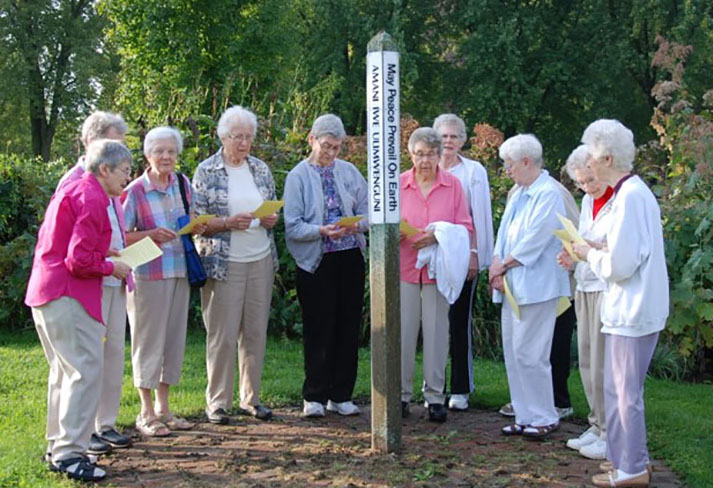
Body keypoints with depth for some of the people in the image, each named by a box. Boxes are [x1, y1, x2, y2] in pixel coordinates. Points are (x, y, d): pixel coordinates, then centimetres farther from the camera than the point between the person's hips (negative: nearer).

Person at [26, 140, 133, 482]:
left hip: (46, 293, 11)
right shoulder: (92, 198, -14)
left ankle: (58, 447, 25)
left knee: (65, 370, 17)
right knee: (86, 370, -9)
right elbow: (79, 260, -20)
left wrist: (102, 251, 16)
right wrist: (111, 267, -5)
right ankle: (69, 453, -7)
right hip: (68, 297, -11)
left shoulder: (72, 190, 19)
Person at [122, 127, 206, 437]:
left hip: (180, 271, 6)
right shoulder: (135, 191, -10)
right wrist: (151, 235, -24)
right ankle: (146, 414, 12)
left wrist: (196, 229, -2)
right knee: (148, 340, 1)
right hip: (148, 274, -6)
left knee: (174, 338, 11)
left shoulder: (183, 185, 6)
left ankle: (163, 408, 24)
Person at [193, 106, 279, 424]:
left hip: (261, 260, 4)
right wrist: (229, 222, -20)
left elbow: (274, 210, 19)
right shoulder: (206, 171, -3)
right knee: (222, 335, -3)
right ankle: (217, 402, 9)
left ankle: (251, 397, 19)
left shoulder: (261, 169, 10)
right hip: (223, 263, -4)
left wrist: (272, 219, -4)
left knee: (256, 331, 7)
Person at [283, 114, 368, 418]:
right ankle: (314, 397, 14)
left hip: (350, 258, 4)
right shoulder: (298, 176, -1)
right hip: (316, 261, -3)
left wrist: (357, 225, -14)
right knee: (319, 329, 2)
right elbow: (293, 226, -8)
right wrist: (322, 231, -24)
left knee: (348, 327, 7)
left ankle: (341, 396, 18)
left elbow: (367, 211, 8)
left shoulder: (349, 172, 8)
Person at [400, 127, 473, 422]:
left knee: (436, 332, 2)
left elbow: (465, 227, 1)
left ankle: (435, 396, 13)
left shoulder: (453, 184, 2)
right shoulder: (398, 184, 4)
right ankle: (401, 394, 13)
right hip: (404, 267, 0)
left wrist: (437, 236, -15)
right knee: (402, 331, 1)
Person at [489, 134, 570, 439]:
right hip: (513, 285, 9)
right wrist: (497, 266, -3)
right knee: (513, 352, 11)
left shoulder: (549, 193, -12)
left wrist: (503, 266, -9)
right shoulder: (518, 193, 17)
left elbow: (534, 239, -17)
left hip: (536, 285, -9)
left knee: (529, 353, -7)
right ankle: (525, 416, 21)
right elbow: (504, 231, 12)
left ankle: (545, 418, 7)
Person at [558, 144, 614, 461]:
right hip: (585, 288, 8)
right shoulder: (587, 201, 14)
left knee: (604, 364, -3)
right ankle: (597, 426, 24)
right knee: (587, 362, 12)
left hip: (609, 289, -8)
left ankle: (611, 435, 9)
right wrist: (573, 260, 4)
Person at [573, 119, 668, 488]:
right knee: (619, 389, 18)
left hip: (632, 311, -10)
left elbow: (620, 264, -22)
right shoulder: (635, 191, 10)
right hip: (630, 308, 10)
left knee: (625, 391, 3)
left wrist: (590, 253, -6)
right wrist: (598, 251, 8)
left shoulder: (629, 197, -20)